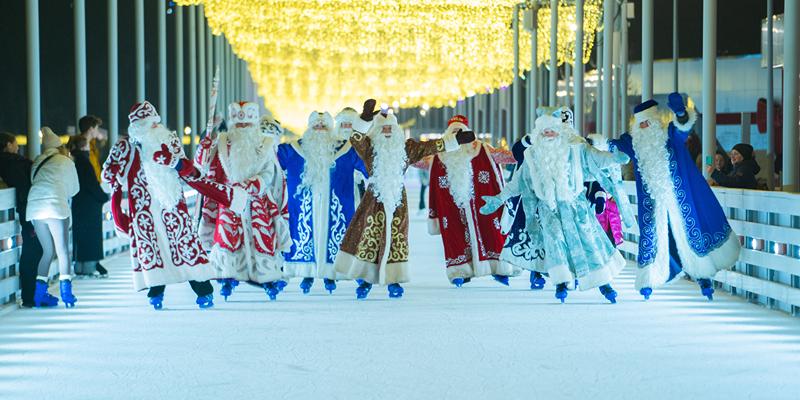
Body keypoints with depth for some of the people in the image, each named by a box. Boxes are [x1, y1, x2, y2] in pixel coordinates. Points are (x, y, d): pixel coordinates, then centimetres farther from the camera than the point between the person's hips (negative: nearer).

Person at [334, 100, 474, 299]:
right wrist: (365, 118, -34)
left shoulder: (406, 148, 10)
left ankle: (394, 281, 7)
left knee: (396, 240, 1)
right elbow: (356, 139, -18)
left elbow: (431, 147, 9)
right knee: (368, 238, -4)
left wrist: (456, 140, 4)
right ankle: (365, 280, 5)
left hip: (397, 200, 2)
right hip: (374, 200, -2)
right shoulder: (370, 147, 1)